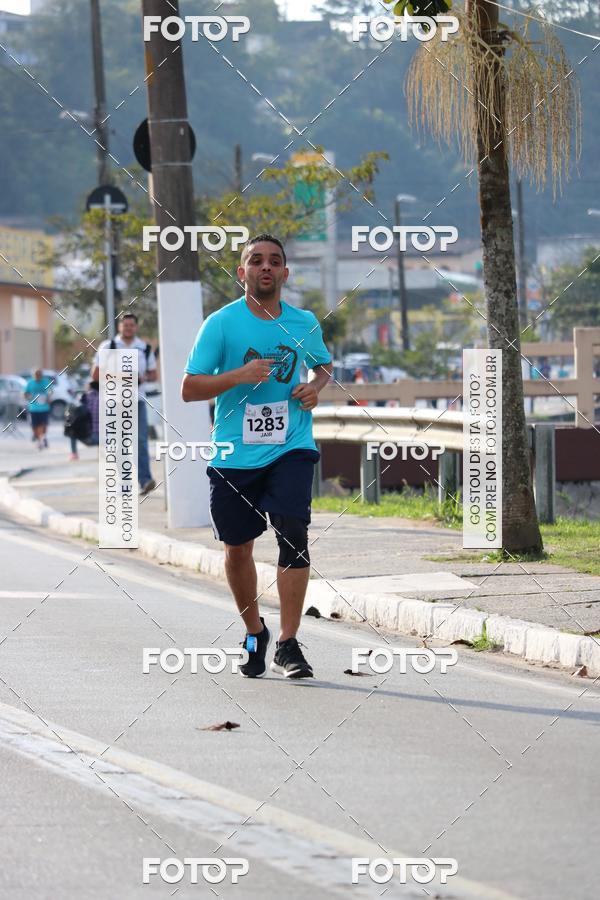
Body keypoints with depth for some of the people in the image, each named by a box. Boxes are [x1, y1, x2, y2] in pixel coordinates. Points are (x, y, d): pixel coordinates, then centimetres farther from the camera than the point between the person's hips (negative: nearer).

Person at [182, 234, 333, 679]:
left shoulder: (305, 323, 6)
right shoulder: (222, 323, -3)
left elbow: (325, 366, 26)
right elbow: (189, 388, -5)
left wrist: (316, 385, 3)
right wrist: (239, 376, -19)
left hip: (290, 448, 0)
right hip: (234, 455, 0)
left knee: (293, 534, -17)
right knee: (238, 547, 8)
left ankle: (288, 644, -12)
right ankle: (254, 632, 32)